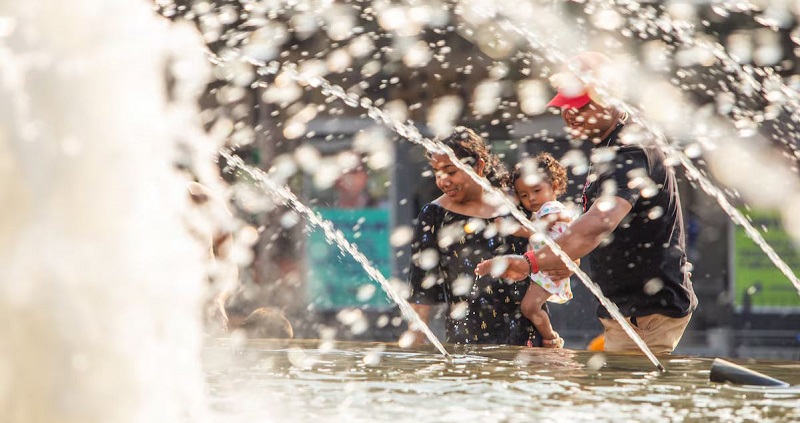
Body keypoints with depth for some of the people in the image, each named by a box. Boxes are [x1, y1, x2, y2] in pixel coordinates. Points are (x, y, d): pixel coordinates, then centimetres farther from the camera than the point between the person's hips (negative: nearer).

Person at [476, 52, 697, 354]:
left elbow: (599, 224, -37)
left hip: (650, 314, -10)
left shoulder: (632, 155, -21)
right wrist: (571, 259, 11)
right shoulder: (608, 150, 14)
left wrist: (532, 262, -49)